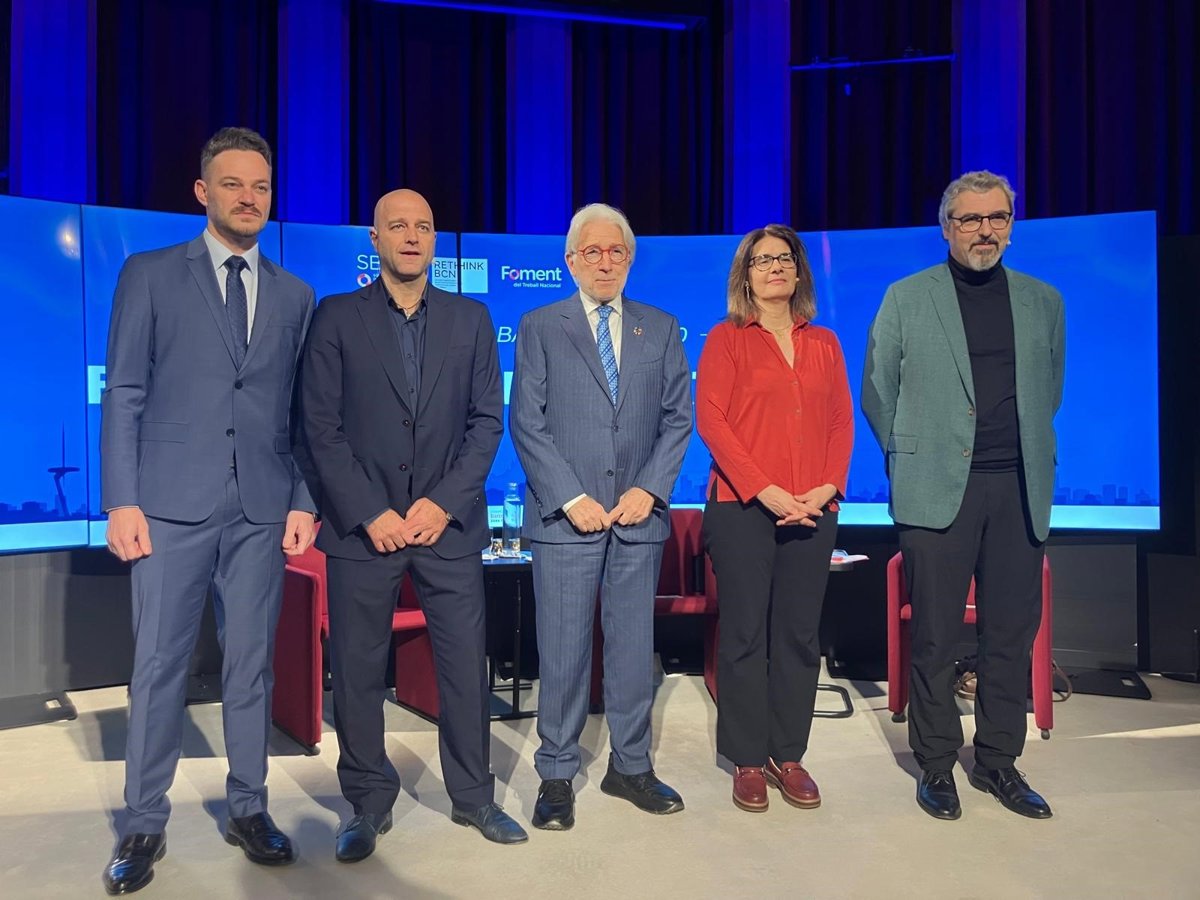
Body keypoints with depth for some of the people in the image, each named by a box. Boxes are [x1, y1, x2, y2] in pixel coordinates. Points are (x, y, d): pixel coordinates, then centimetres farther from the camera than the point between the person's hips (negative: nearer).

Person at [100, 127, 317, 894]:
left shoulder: (296, 295, 12)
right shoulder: (150, 275, 5)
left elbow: (304, 413, 10)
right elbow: (124, 394, 1)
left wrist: (305, 502, 3)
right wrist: (121, 500, -6)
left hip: (262, 511, 2)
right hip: (172, 505, -2)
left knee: (252, 665, 9)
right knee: (159, 667, 4)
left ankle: (249, 810, 23)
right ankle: (145, 826, 19)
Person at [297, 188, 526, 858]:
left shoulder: (471, 319, 8)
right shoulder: (337, 318, 3)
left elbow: (487, 420, 4)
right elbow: (322, 427, -2)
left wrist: (444, 502, -7)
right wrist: (370, 514, -9)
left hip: (448, 523, 1)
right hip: (362, 525, -1)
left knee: (466, 664, 6)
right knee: (357, 670, 6)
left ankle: (473, 795, 24)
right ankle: (370, 803, 24)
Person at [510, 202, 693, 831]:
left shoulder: (661, 329, 11)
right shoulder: (540, 327, 4)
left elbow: (679, 418, 8)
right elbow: (526, 423, -2)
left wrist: (649, 489, -5)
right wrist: (571, 499, -10)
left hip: (638, 517, 3)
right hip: (565, 518, -2)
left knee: (634, 647, 11)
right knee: (563, 653, 3)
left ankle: (630, 767, 27)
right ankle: (556, 777, 18)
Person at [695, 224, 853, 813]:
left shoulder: (823, 343, 16)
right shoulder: (726, 338, 4)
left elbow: (842, 420, 11)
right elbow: (710, 419, -6)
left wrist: (828, 486, -6)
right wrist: (766, 490, -14)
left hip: (812, 512, 4)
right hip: (742, 506, -3)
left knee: (800, 634, 7)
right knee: (744, 633, 1)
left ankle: (788, 754, 20)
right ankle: (747, 760, 14)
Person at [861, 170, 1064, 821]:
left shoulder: (1043, 302, 12)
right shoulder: (906, 298, 3)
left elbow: (1048, 391, 21)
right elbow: (878, 393, 7)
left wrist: (1028, 452, 15)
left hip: (1019, 490, 3)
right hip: (938, 490, -3)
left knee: (1013, 632, 8)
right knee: (934, 635, 2)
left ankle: (998, 761, 24)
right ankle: (935, 764, 17)